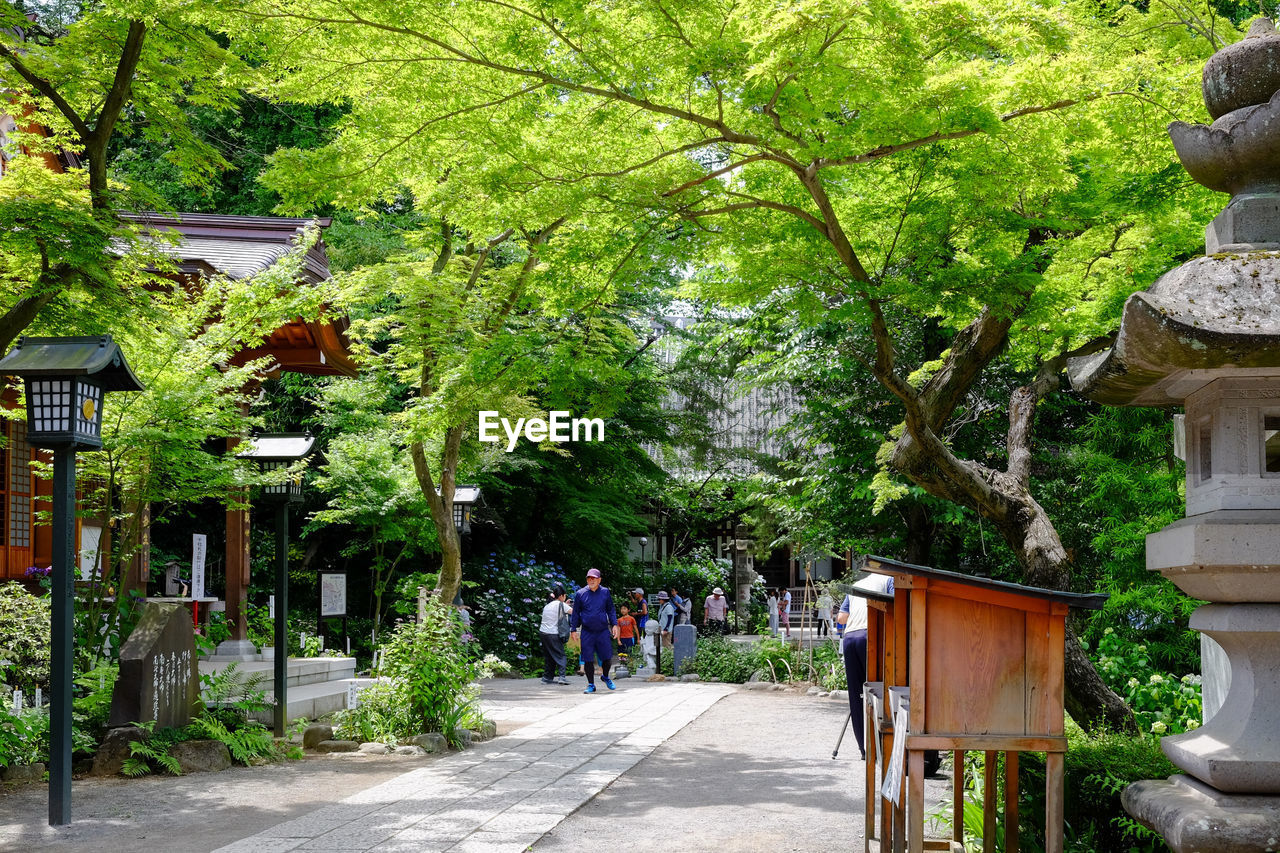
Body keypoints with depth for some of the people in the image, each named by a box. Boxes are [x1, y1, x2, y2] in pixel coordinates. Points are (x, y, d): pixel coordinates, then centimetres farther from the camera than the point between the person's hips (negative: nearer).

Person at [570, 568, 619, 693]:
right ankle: (591, 685, 12)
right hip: (587, 632, -1)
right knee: (588, 660, 0)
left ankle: (605, 677, 28)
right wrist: (574, 629, 5)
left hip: (603, 631, 1)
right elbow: (575, 613, 9)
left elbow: (611, 610, 13)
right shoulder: (580, 594, 3)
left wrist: (614, 624, 3)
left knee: (607, 657, 0)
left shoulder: (605, 592, 6)